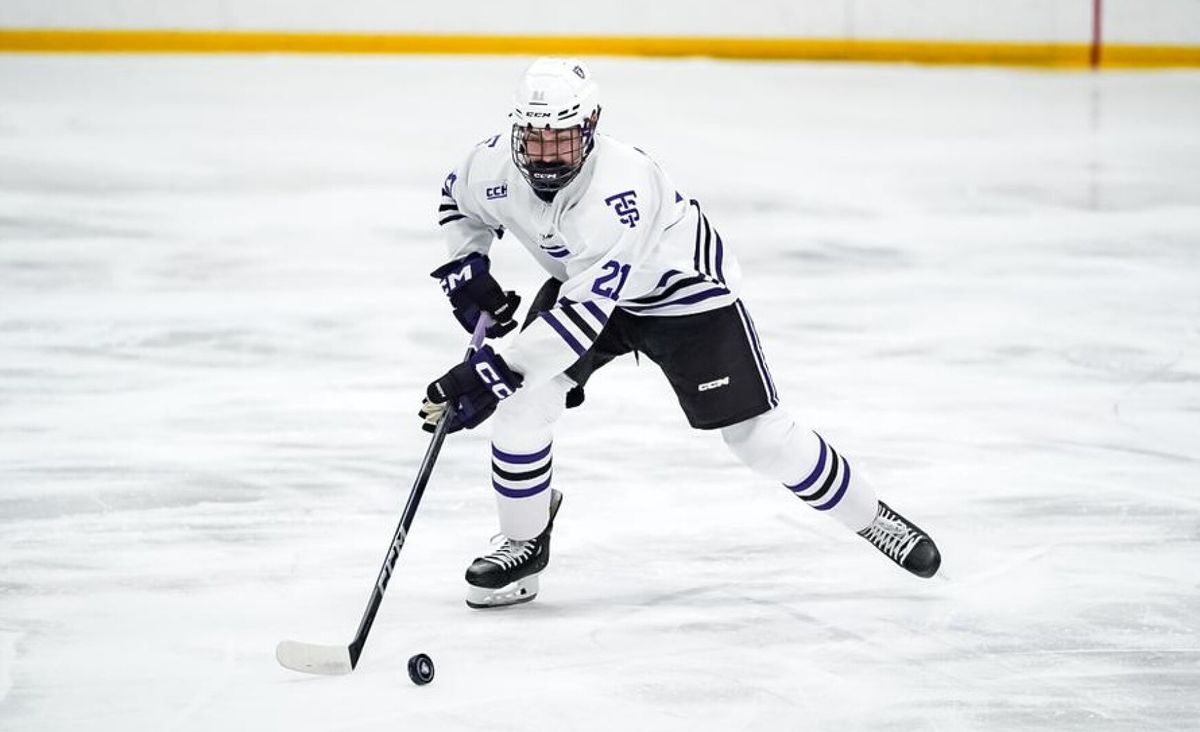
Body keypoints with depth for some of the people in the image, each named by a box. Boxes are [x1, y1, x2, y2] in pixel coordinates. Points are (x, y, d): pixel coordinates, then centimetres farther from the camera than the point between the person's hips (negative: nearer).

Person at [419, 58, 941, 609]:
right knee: (521, 402, -14)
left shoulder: (620, 188, -41)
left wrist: (498, 371, -46)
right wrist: (466, 270, -9)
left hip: (684, 290, -5)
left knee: (758, 433, -6)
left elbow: (586, 312, -43)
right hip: (580, 280, 5)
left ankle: (871, 518, 14)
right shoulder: (494, 165, -21)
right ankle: (524, 543, 6)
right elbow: (458, 201, 5)